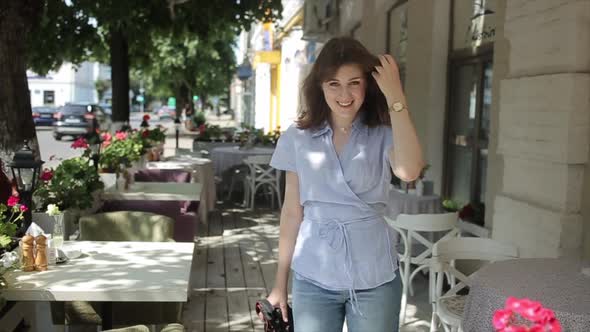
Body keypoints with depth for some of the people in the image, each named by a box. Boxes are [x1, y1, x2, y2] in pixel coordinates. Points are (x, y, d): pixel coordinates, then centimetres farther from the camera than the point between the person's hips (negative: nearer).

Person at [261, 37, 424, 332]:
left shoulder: (383, 134, -4)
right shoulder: (299, 137, 1)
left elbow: (410, 171, -26)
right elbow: (292, 211, 6)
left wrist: (394, 95, -22)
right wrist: (280, 282, 8)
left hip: (374, 278, -1)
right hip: (313, 278, 1)